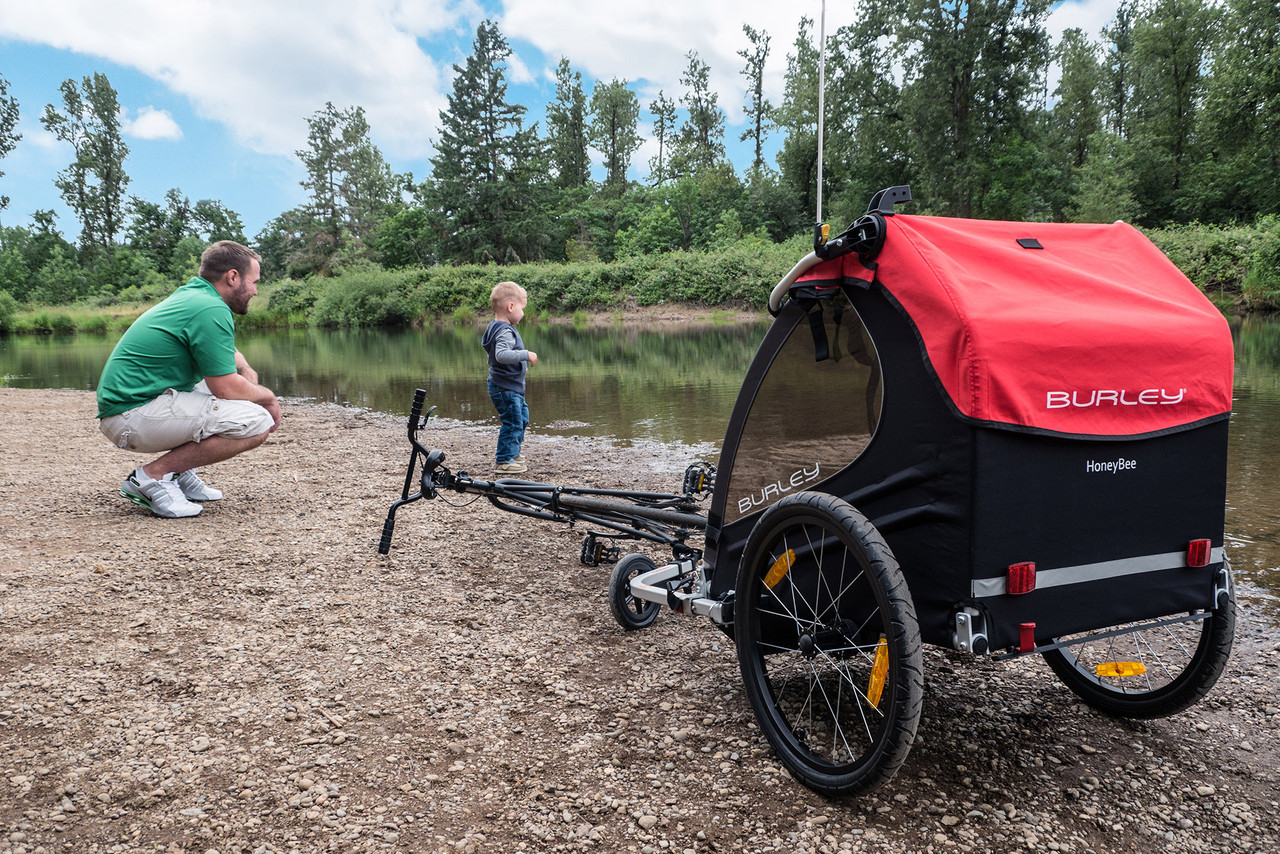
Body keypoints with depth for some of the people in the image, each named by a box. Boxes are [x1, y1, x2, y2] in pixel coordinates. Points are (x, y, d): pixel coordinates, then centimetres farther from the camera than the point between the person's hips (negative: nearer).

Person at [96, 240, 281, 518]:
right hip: (134, 417, -10)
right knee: (257, 422, -18)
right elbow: (226, 388, -16)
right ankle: (153, 475, -11)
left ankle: (179, 474, 15)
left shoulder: (190, 295, 15)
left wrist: (247, 371, 10)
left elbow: (228, 353, 31)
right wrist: (266, 395, 2)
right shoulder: (211, 310, -16)